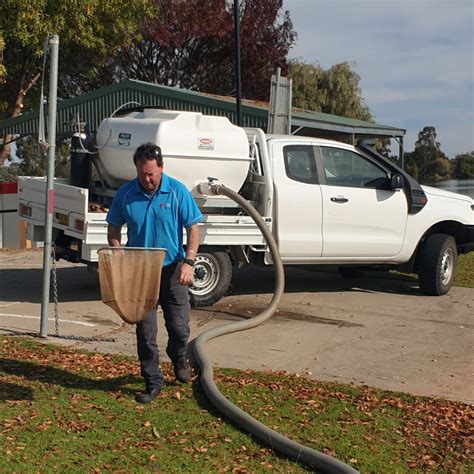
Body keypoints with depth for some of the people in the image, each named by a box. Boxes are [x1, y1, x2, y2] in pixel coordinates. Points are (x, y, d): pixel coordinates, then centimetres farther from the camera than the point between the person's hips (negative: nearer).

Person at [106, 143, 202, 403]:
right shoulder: (125, 193, -2)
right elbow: (114, 229, 7)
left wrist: (188, 261, -15)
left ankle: (179, 360, 37)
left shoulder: (177, 191, -7)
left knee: (179, 327, 4)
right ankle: (153, 382, 16)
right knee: (145, 330, 3)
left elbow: (193, 228, -5)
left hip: (171, 269, -1)